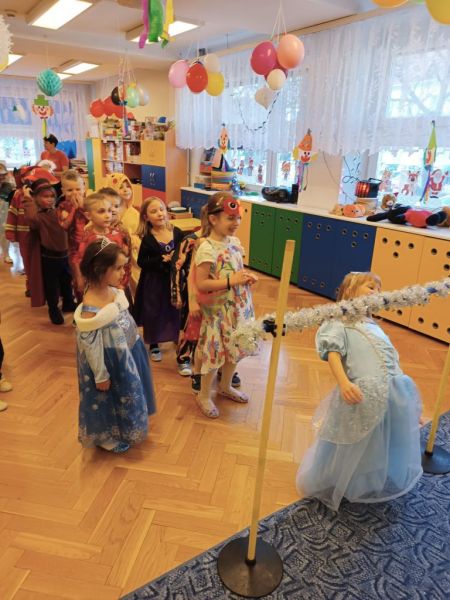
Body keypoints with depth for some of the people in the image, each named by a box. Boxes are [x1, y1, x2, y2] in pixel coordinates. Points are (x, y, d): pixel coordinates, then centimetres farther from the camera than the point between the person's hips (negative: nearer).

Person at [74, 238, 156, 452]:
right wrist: (100, 376, -15)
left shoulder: (115, 292, -8)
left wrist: (135, 343, 17)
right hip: (109, 361, -8)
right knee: (109, 400, 16)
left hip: (127, 354, 9)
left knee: (127, 394, 28)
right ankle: (107, 437, 45)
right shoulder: (90, 309, -32)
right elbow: (91, 346, -24)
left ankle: (123, 430, 55)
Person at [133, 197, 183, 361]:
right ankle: (153, 345, 32)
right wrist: (162, 259, -20)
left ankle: (179, 340, 30)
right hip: (154, 282, -1)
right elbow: (141, 262, -11)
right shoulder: (147, 239, -11)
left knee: (177, 310, 8)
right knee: (153, 313, 11)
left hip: (175, 278, 2)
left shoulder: (177, 232, -5)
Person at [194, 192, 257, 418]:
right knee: (214, 353, 7)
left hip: (238, 307, 7)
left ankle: (225, 386, 44)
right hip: (218, 311, -7)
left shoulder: (235, 242, 2)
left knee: (234, 349, 21)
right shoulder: (207, 249, -22)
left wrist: (248, 277, -5)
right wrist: (231, 281, -27)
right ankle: (204, 395, 29)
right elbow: (200, 284, -23)